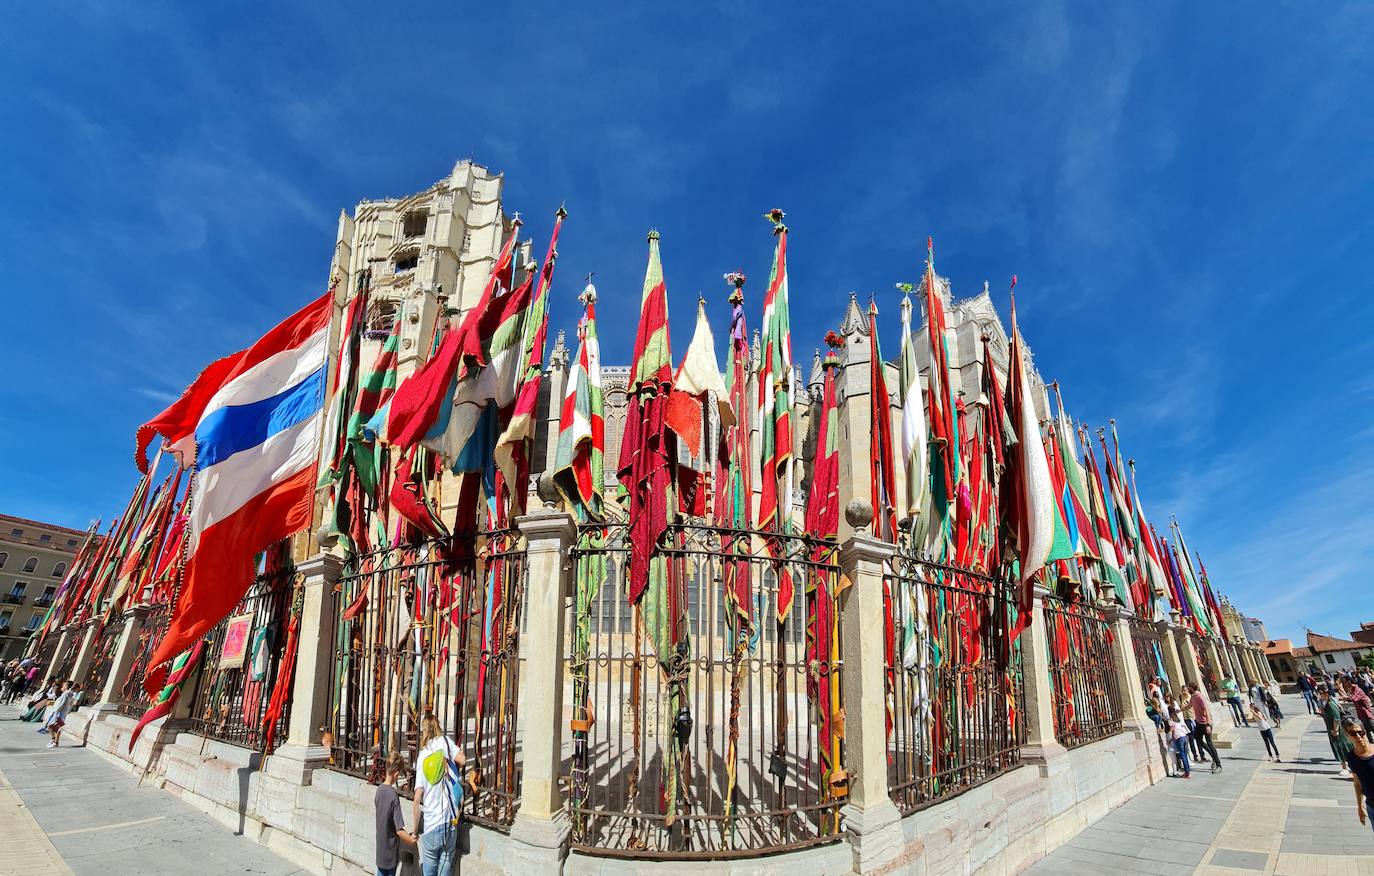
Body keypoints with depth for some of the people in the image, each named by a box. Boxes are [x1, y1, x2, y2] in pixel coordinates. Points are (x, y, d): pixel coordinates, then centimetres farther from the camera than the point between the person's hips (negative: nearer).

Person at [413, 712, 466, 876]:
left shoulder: (421, 757, 2)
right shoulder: (445, 741, 2)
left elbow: (417, 798, -3)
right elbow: (462, 760, -10)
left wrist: (416, 829, 7)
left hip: (431, 825, 0)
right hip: (450, 821, 0)